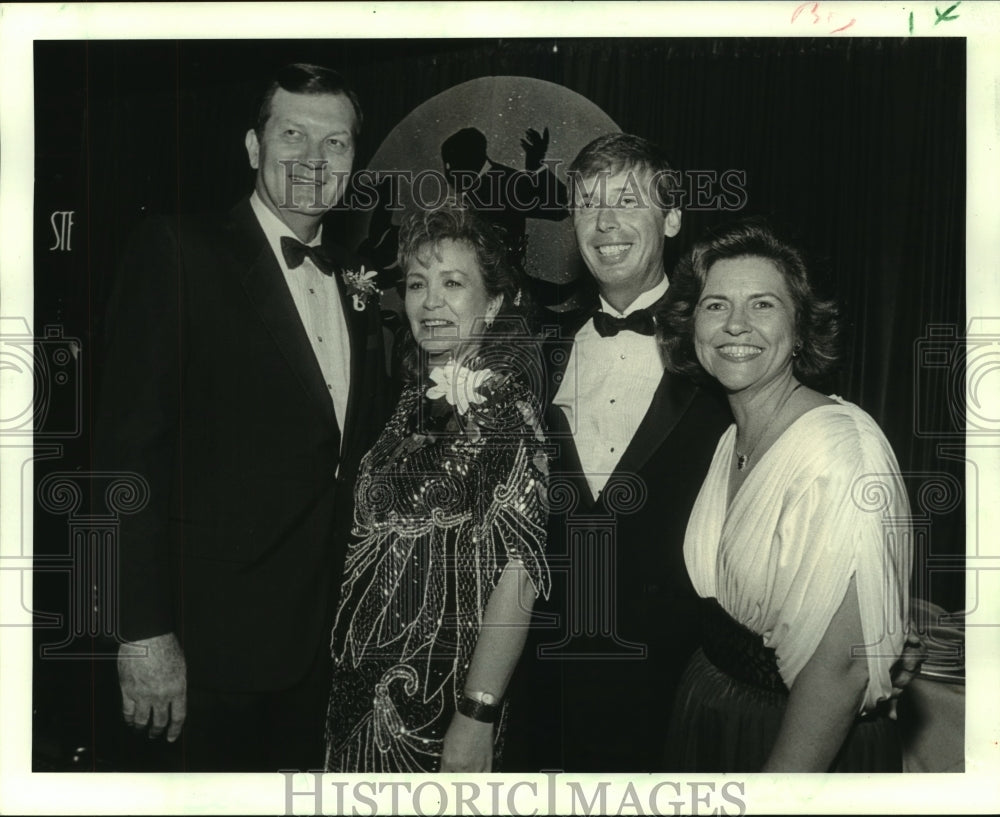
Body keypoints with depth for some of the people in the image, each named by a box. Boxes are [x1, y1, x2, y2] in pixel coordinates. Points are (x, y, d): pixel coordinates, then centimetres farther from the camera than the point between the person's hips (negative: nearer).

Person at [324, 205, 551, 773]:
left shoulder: (505, 406, -16)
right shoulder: (417, 396, 4)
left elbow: (519, 569, -21)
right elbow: (371, 535, 9)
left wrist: (478, 716, -22)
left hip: (443, 690, -6)